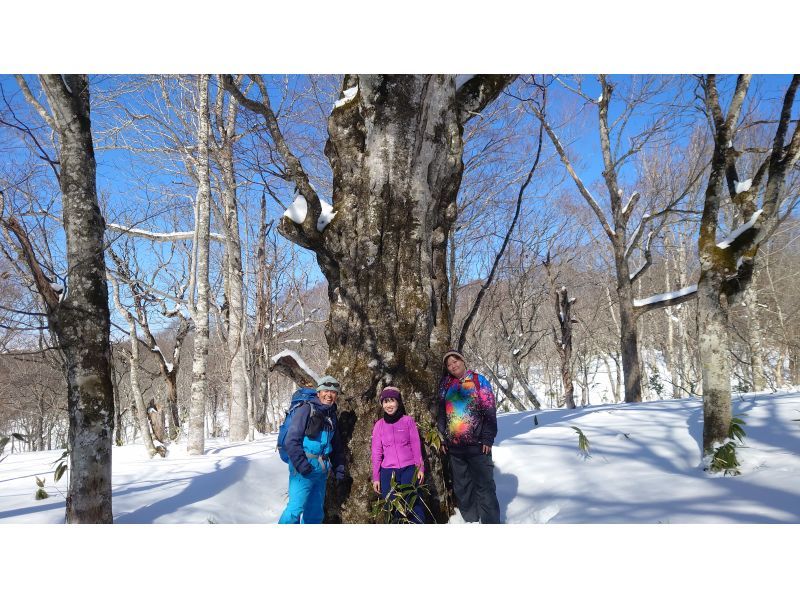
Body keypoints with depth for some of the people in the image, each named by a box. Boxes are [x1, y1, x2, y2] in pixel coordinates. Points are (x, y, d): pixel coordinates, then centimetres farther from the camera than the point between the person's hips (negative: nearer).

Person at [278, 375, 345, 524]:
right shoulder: (306, 410, -8)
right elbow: (292, 440, -14)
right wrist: (301, 464, -19)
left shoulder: (332, 416, 15)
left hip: (322, 471, 7)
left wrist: (339, 467, 14)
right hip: (304, 469, -7)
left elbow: (336, 445, 23)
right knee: (296, 507, -14)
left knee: (316, 510, 13)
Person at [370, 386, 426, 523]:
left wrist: (420, 467, -1)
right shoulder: (379, 425, 5)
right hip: (388, 471, 2)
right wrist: (376, 477, 7)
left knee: (414, 505, -5)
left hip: (409, 469, -1)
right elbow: (376, 452, 7)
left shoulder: (408, 420, 1)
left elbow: (416, 445, 4)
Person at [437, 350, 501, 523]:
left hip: (477, 444, -4)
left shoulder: (478, 380, 0)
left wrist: (488, 438, -10)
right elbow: (441, 413, 15)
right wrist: (443, 438, 9)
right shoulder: (446, 384, 9)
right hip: (454, 446, 4)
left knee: (484, 486, -4)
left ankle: (491, 522, 0)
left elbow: (490, 411, -4)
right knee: (461, 487, 9)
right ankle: (470, 519, 20)